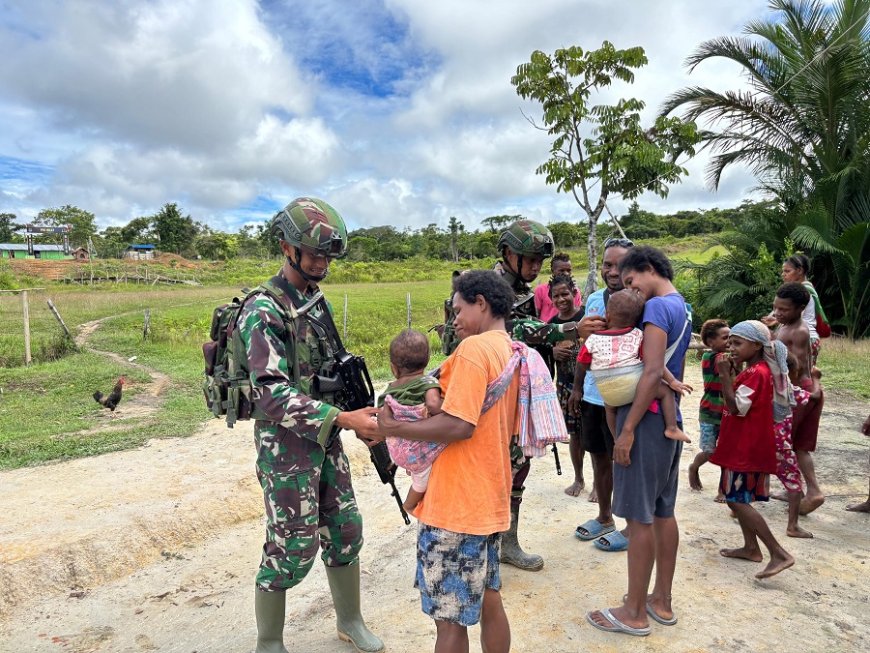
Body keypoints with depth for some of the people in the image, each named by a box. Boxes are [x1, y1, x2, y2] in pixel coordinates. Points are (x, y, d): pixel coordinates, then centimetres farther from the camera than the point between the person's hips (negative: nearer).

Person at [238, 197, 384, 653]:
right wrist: (344, 418, -34)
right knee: (291, 550, 4)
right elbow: (271, 395, -28)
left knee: (345, 532, 16)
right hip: (286, 447, -7)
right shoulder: (263, 311, -19)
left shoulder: (315, 299, 7)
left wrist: (359, 416, 11)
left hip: (325, 439, 7)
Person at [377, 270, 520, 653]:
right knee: (487, 601, 21)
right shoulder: (514, 354, 11)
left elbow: (459, 425, -25)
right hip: (490, 499, 9)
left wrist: (393, 428, -14)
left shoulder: (473, 348, -17)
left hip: (457, 505, -9)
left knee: (449, 618, 5)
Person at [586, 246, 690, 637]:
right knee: (663, 512, 15)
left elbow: (653, 372, -23)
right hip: (670, 421, 10)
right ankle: (661, 601, 28)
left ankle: (635, 613, 12)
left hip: (647, 421, -10)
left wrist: (627, 429, -21)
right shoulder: (683, 308, 16)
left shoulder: (657, 306, -14)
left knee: (639, 517, -1)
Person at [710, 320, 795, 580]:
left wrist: (726, 375, -21)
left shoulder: (757, 372, -18)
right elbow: (737, 402, 15)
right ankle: (751, 547, 26)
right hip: (742, 446, 11)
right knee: (738, 497, 17)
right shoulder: (753, 370, 14)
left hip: (747, 449, -11)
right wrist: (730, 374, 6)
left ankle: (779, 553, -6)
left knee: (736, 499, -9)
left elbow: (735, 406, -25)